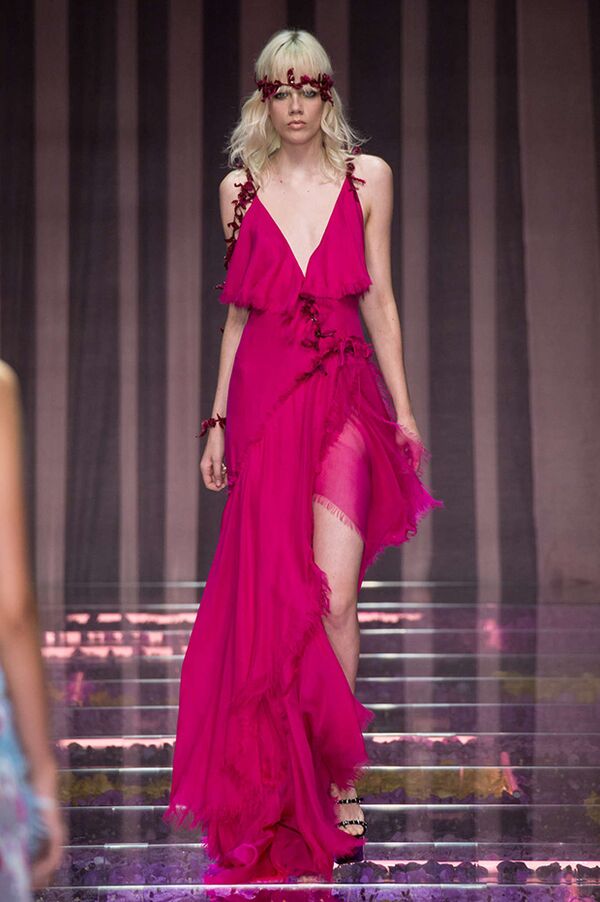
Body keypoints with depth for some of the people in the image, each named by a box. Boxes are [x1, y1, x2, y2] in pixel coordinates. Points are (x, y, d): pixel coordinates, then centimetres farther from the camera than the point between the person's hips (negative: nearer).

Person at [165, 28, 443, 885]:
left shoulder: (367, 176, 7)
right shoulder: (241, 187, 10)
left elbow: (378, 298, 8)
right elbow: (238, 310, 13)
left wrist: (402, 406, 5)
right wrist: (218, 417, 10)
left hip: (345, 397, -1)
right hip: (264, 396, 1)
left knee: (333, 595, -11)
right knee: (273, 593, 2)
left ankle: (336, 782, 1)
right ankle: (282, 784, 14)